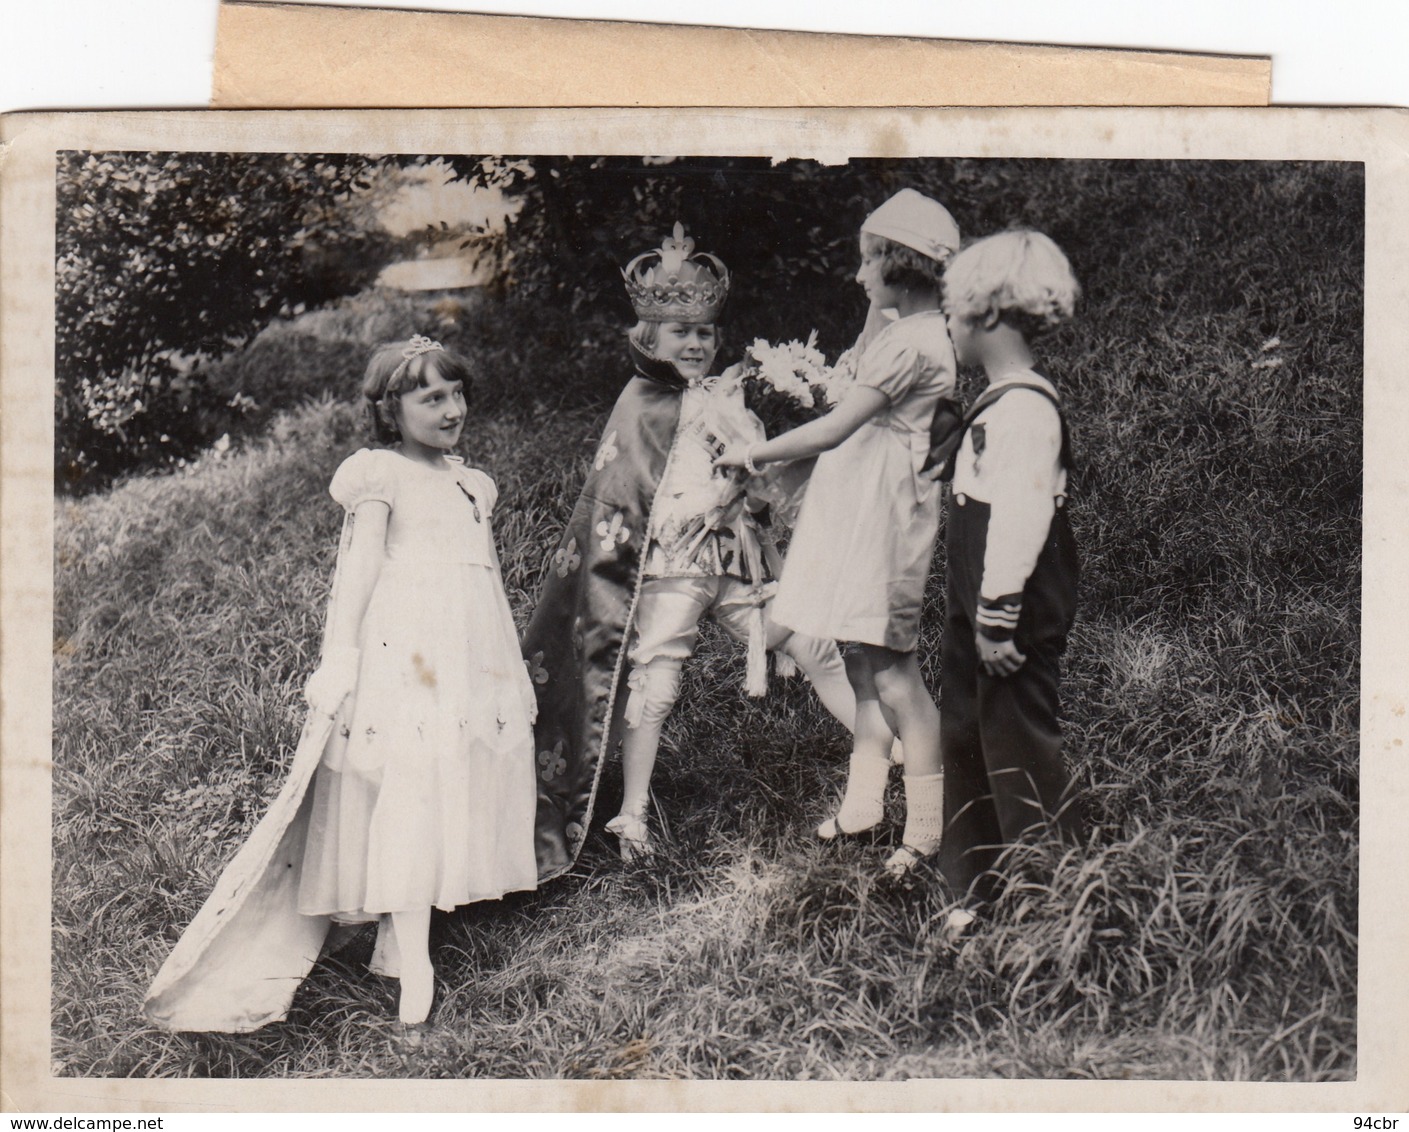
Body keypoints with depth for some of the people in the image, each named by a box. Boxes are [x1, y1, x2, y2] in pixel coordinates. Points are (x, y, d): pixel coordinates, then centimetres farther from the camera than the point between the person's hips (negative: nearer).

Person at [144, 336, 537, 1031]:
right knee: (407, 784, -14)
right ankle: (411, 960, -15)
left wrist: (508, 663, 25)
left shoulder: (472, 484, 19)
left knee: (464, 770, 3)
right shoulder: (380, 476, -2)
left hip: (471, 650, 8)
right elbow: (359, 566, -10)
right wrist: (340, 652, -19)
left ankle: (400, 919, 12)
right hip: (403, 645, -8)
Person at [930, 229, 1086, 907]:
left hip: (1016, 621, -11)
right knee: (968, 747, 17)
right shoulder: (999, 403, 14)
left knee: (1022, 757, -3)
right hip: (983, 614, 11)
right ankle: (979, 890, 29)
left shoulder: (1025, 406, -18)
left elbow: (1021, 518, -25)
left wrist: (998, 619, -24)